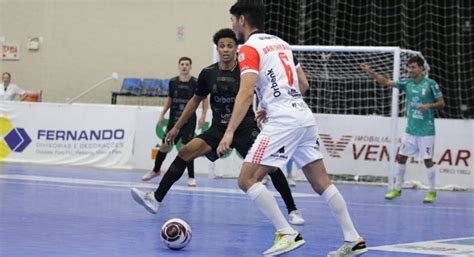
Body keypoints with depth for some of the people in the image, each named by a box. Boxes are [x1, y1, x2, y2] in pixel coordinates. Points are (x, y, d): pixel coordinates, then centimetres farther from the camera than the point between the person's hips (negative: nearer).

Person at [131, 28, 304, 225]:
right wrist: (177, 127, 18)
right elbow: (196, 100, 16)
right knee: (185, 152, -14)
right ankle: (156, 199, -8)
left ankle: (293, 211, -7)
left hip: (246, 128, -3)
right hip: (218, 129, 3)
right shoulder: (208, 74, 2)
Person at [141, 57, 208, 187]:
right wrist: (162, 115, 12)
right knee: (165, 145, 9)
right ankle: (156, 170, 29)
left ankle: (191, 177, 0)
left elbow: (204, 99, -1)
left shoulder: (195, 83, -8)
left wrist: (203, 116, -10)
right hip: (174, 119, 4)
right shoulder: (173, 82, 2)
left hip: (189, 121, -4)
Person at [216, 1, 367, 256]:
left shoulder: (249, 48, -4)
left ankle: (287, 234, -12)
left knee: (247, 179, -6)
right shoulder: (281, 43, 20)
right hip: (305, 117, 9)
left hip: (283, 121, -8)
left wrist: (230, 132, -20)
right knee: (322, 183, 11)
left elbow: (246, 92, -17)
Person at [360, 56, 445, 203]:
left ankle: (432, 192, 12)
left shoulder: (431, 84, -8)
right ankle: (397, 189, 17)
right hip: (411, 130, 5)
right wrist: (371, 73, -11)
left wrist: (429, 106, -23)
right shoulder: (407, 83, 4)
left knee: (428, 160, -1)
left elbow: (441, 103, -4)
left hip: (426, 131, -5)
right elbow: (386, 82, 1)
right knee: (401, 157, 5)